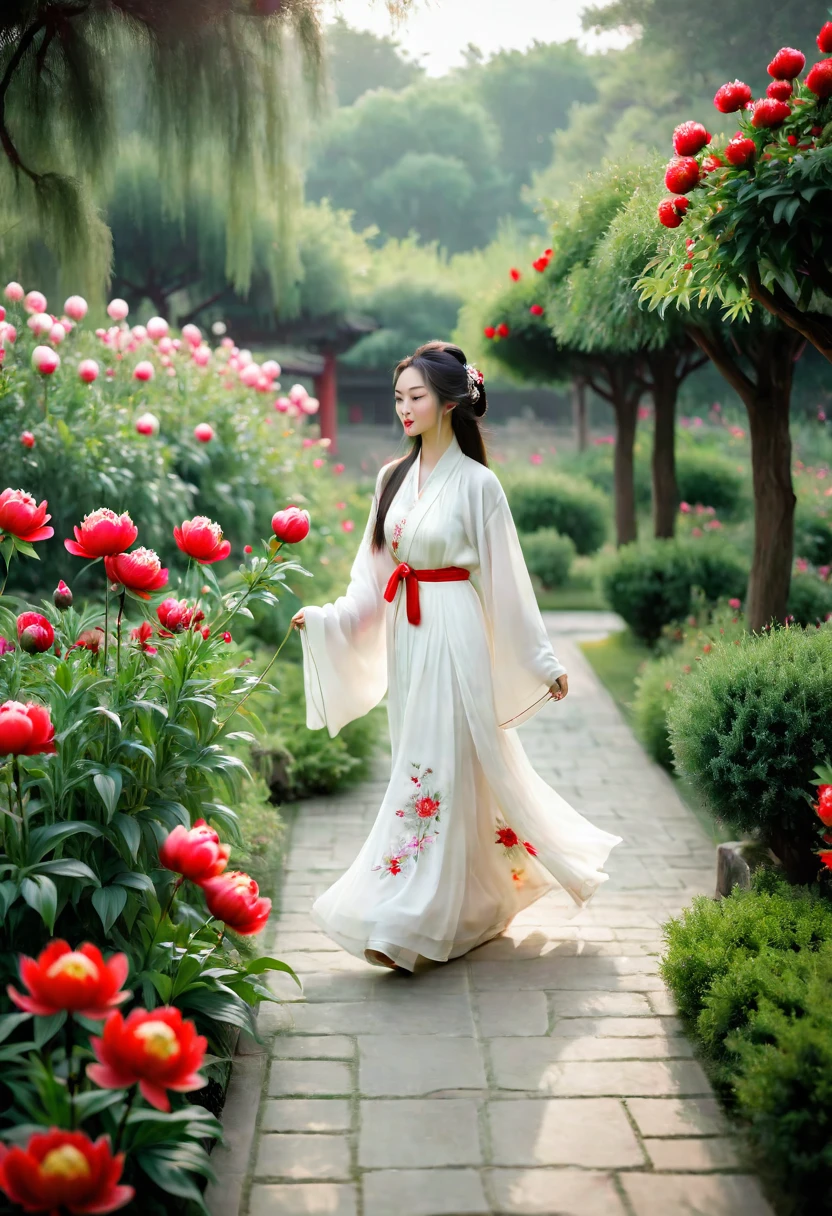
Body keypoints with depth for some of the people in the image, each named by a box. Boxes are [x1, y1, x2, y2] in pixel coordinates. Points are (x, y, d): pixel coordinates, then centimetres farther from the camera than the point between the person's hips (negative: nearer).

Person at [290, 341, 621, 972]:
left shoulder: (477, 483, -7)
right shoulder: (394, 478, 10)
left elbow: (507, 582, -5)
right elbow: (372, 576, 11)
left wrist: (544, 661, -2)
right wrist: (324, 617, -2)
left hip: (455, 638, -7)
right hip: (405, 638, 7)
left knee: (440, 767, -5)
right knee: (428, 764, 12)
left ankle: (411, 925, -1)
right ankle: (478, 905, 29)